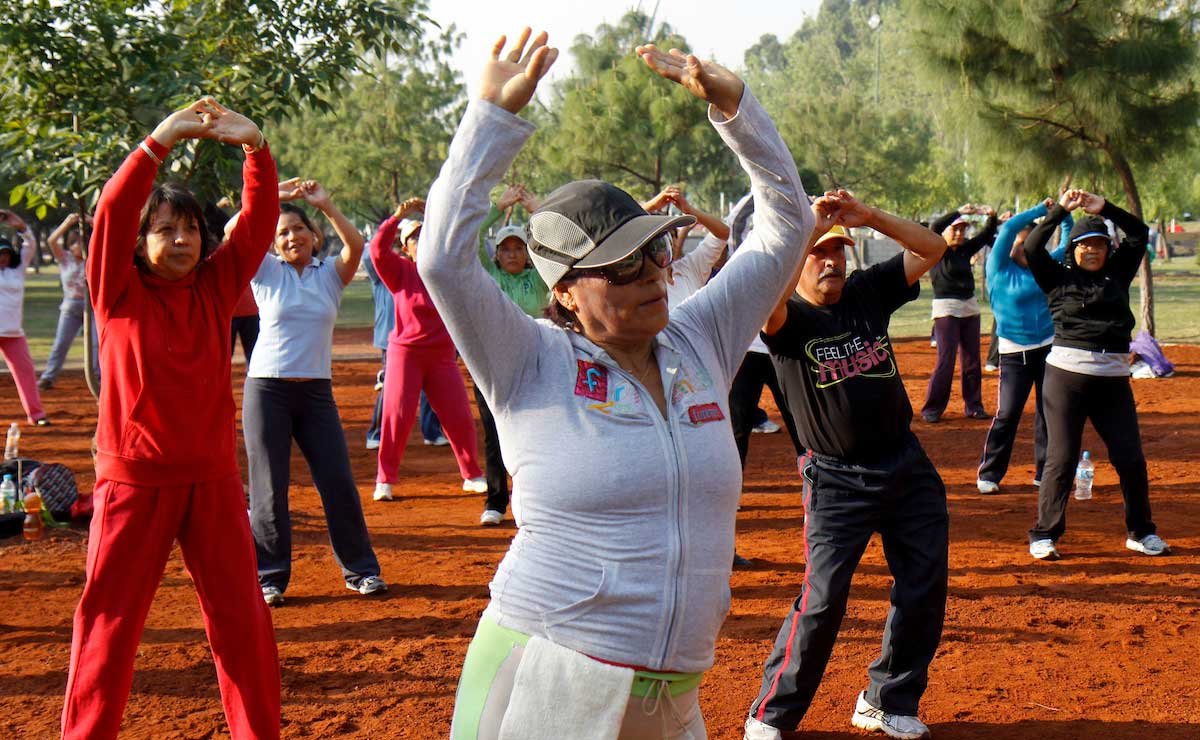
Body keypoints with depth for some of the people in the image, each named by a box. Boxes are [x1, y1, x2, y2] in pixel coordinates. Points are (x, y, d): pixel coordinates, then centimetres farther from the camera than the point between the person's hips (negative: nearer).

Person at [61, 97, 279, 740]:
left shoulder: (216, 287, 6)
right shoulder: (120, 292, -2)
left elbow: (259, 220, -1)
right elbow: (112, 212, -17)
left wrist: (255, 146, -16)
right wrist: (161, 140, -24)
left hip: (213, 478, 3)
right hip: (134, 480, -3)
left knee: (241, 617, 7)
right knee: (109, 619, 3)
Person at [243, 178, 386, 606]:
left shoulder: (330, 276, 8)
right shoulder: (267, 272, 5)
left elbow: (356, 246, -10)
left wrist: (325, 205, -16)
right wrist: (274, 198, -13)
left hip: (316, 391, 1)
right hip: (267, 389, -1)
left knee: (339, 482, 1)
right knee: (269, 488, 0)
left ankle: (360, 570, 13)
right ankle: (269, 577, 8)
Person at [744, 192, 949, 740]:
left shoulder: (869, 293, 4)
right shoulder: (788, 319, -9)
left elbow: (932, 248, 1)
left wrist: (869, 217, -12)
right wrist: (809, 228, -29)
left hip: (907, 467, 5)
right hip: (837, 480, -5)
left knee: (925, 587, 7)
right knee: (823, 598, -10)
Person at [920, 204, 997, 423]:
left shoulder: (965, 250, 11)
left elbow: (986, 235, 11)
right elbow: (934, 227, -22)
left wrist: (991, 217, -8)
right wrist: (960, 212, -28)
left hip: (970, 308, 6)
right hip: (946, 309, -6)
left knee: (972, 361, 8)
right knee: (946, 361, -10)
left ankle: (973, 406, 16)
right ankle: (932, 409, -3)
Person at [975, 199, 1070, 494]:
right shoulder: (1000, 268, -3)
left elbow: (1067, 245, 22)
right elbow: (1009, 228, -12)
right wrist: (1041, 210, -7)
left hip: (1049, 347, 5)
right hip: (1015, 352, -4)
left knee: (1049, 412, 6)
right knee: (1007, 414, -7)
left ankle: (1045, 472, 16)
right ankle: (989, 474, 3)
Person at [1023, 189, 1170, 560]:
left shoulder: (1118, 274, 14)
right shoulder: (1058, 278, 5)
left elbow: (1139, 233, 12)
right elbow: (1032, 248, -8)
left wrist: (1104, 208, 3)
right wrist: (1061, 209, -6)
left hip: (1113, 377, 3)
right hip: (1066, 373, -3)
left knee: (1131, 458, 4)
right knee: (1061, 457, -3)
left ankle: (1141, 532, 18)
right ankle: (1044, 535, 5)